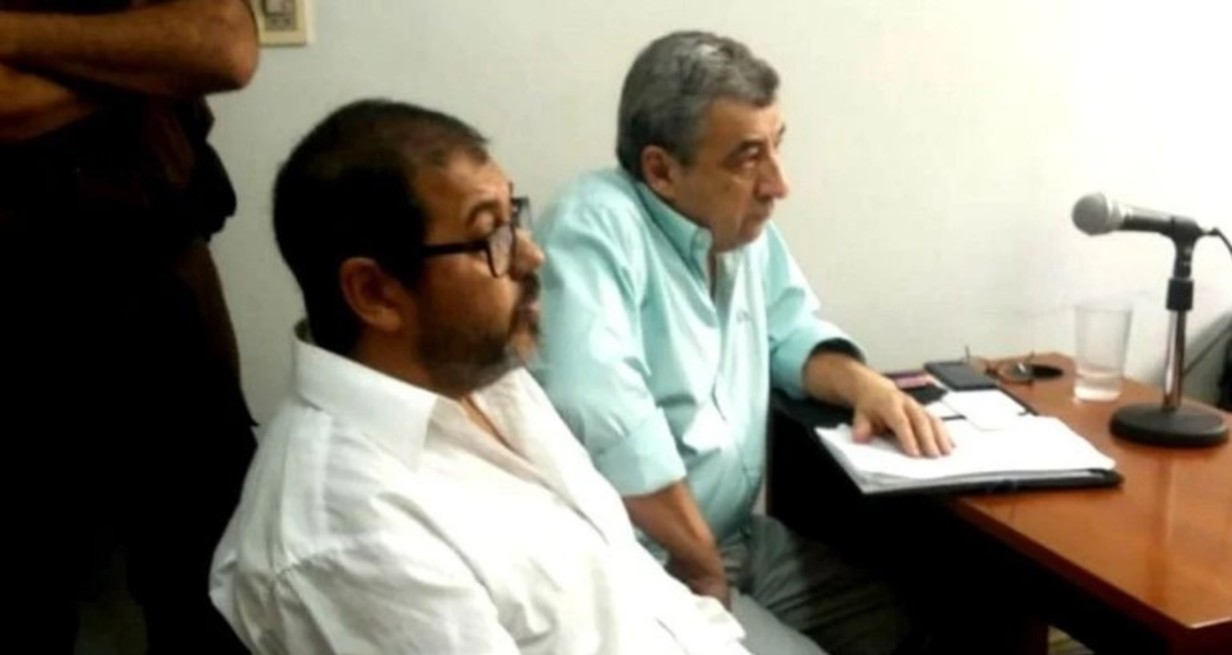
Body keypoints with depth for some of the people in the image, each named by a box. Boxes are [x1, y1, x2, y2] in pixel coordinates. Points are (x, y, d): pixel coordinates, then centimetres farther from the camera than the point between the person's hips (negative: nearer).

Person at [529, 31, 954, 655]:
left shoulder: (743, 225, 5)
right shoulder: (595, 227, -22)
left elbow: (791, 333, 18)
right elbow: (606, 417, -33)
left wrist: (864, 383, -4)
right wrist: (702, 569, -22)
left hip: (743, 537, 8)